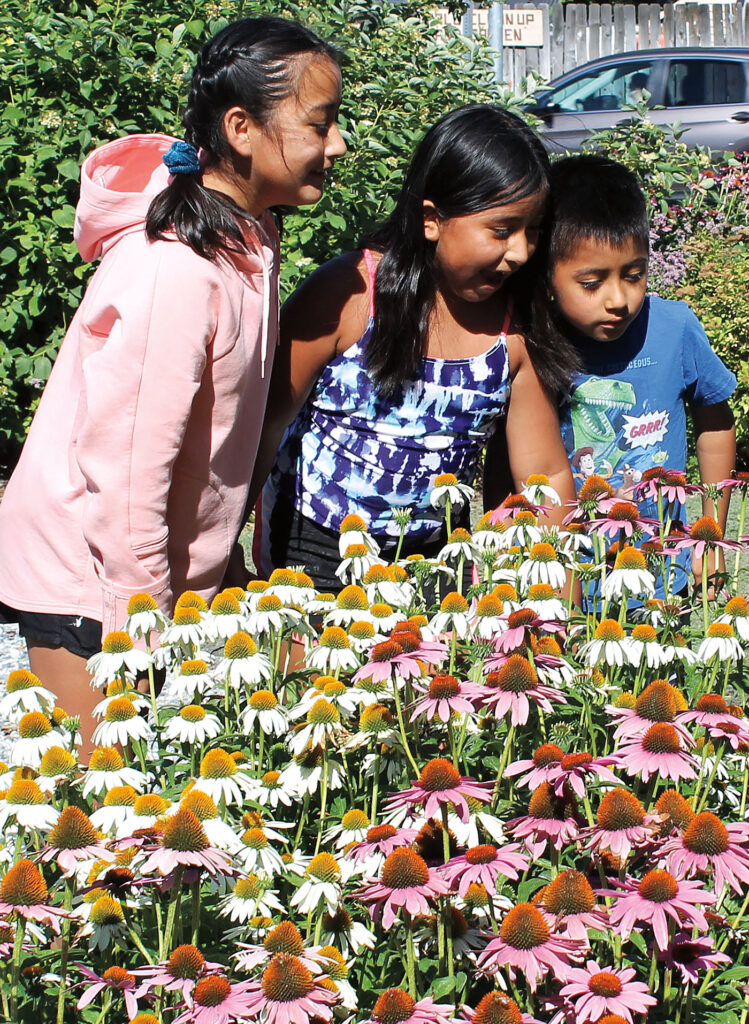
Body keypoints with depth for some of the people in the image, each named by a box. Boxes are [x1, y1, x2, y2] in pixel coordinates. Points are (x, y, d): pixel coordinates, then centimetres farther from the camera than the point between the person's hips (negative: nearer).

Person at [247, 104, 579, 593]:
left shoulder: (516, 330, -5)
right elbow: (266, 422, -9)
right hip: (315, 552, -3)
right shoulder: (346, 296, -15)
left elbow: (547, 473, 1)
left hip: (437, 553, 3)